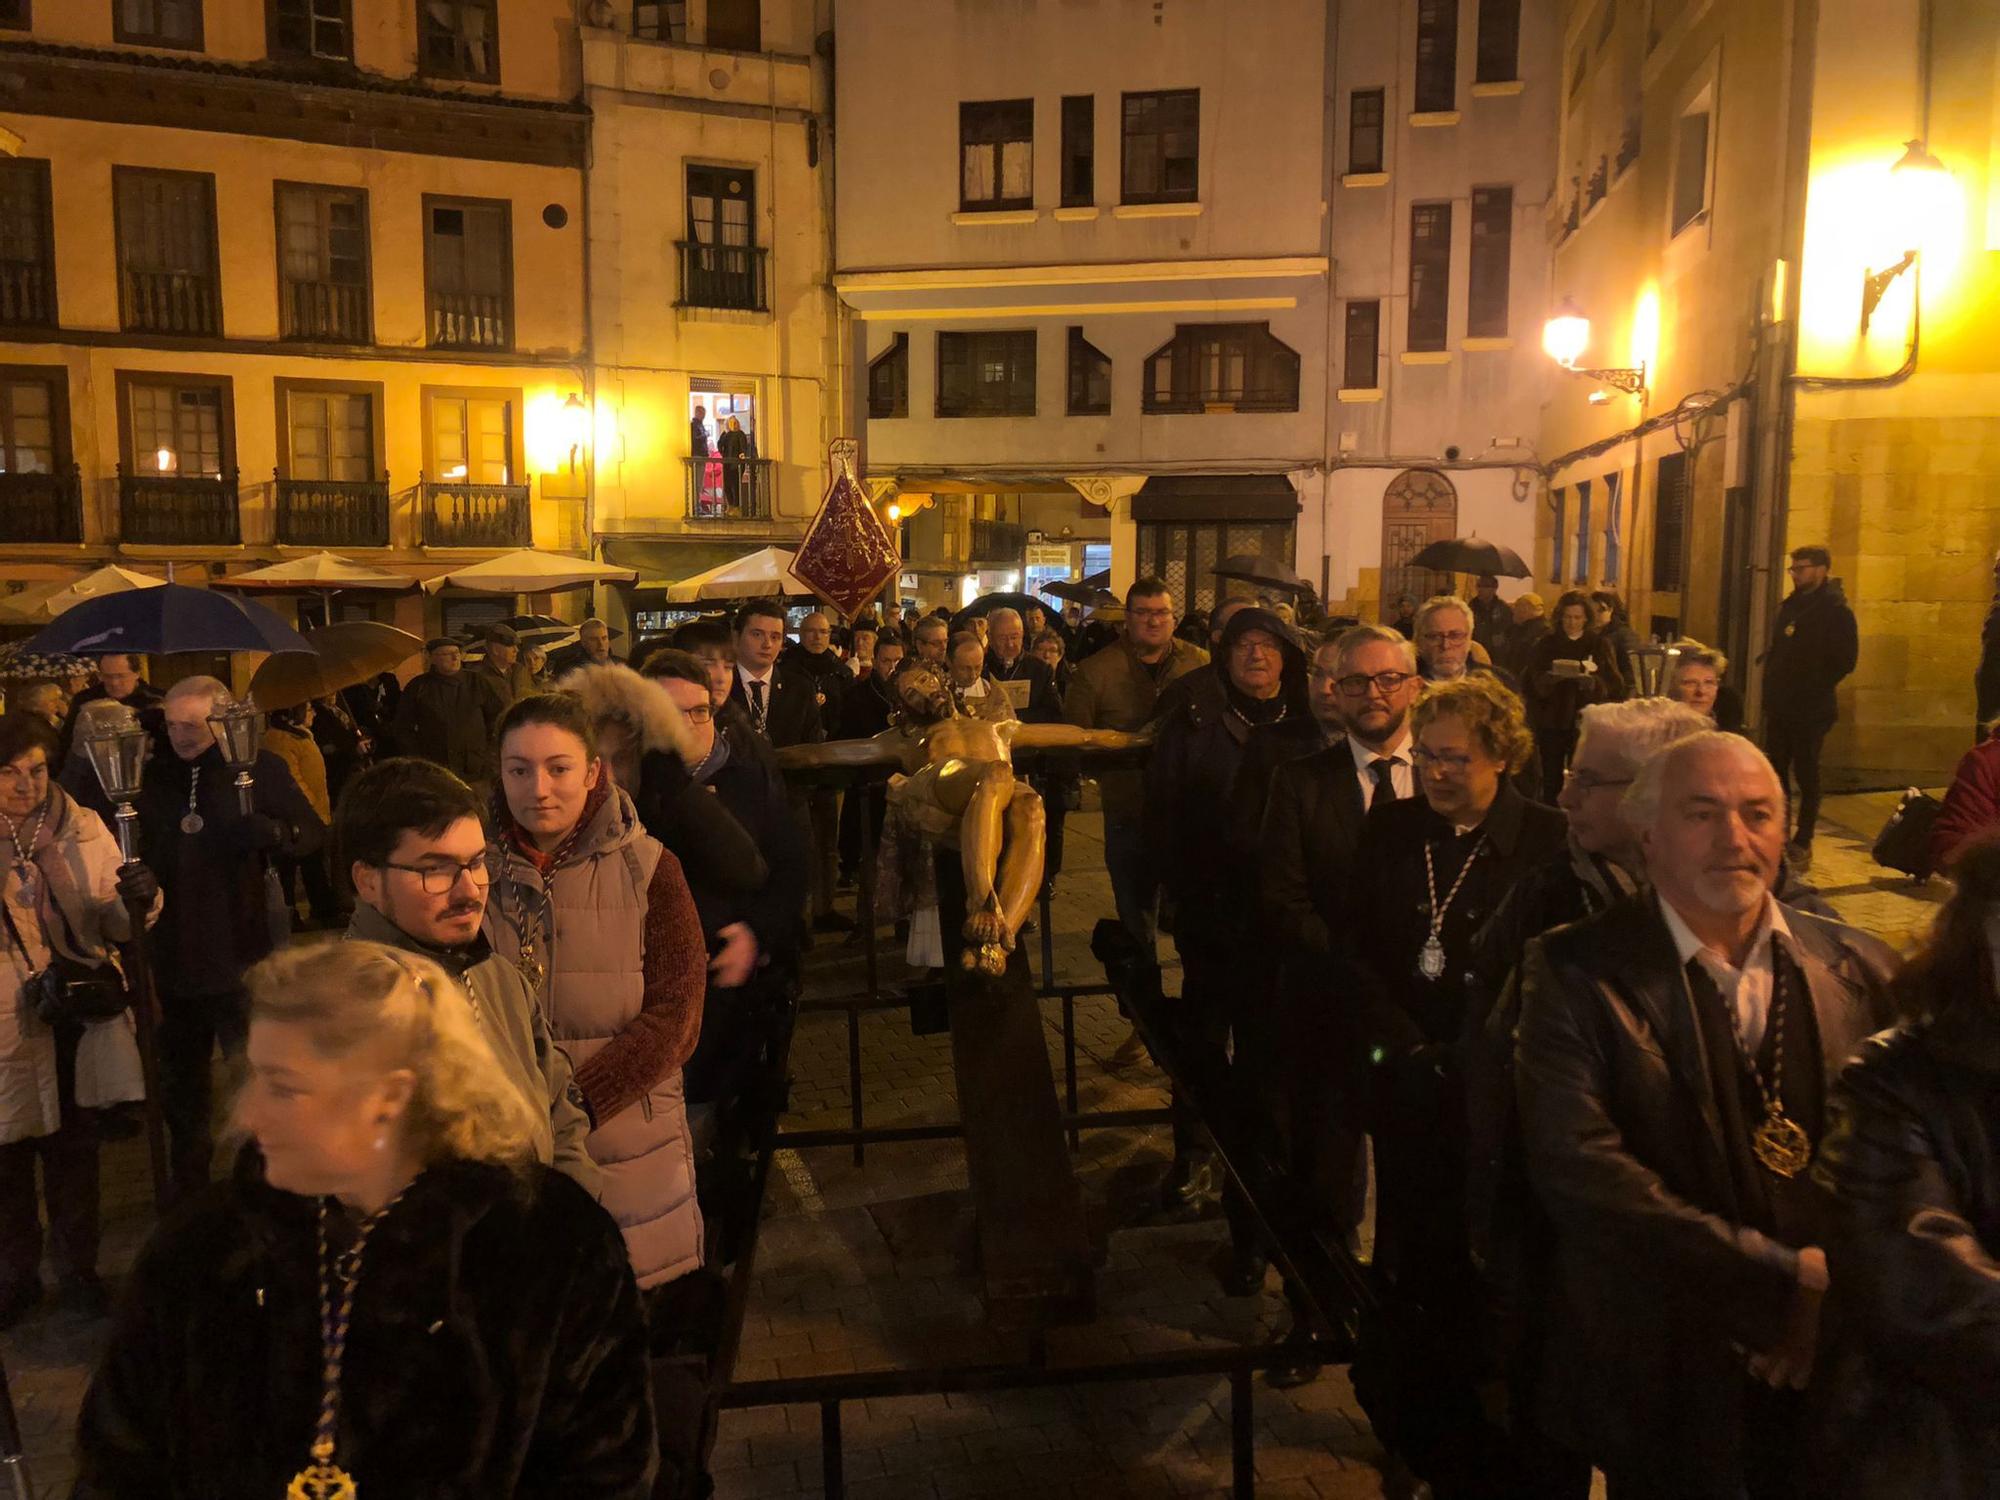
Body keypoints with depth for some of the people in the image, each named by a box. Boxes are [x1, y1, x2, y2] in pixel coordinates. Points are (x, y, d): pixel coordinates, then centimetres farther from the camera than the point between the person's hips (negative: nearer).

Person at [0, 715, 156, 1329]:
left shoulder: (82, 827, -1)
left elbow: (117, 926, 1)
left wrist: (138, 899, -21)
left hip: (75, 1016, 2)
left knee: (75, 1150, 15)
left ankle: (77, 1272, 33)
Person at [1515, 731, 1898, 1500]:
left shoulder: (1858, 968, 0)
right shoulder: (1574, 971, -13)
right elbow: (1578, 1165, -23)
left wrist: (1845, 1295, -15)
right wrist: (1789, 1277, -22)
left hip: (1840, 1372, 3)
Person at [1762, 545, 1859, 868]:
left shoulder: (1835, 611, -9)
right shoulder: (1790, 606, 12)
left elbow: (1846, 660, -12)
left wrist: (1815, 688, -11)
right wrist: (1771, 689, 9)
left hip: (1810, 710, -7)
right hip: (1780, 707, 7)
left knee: (1806, 776, 1)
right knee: (1775, 771, 10)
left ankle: (1802, 844, 10)